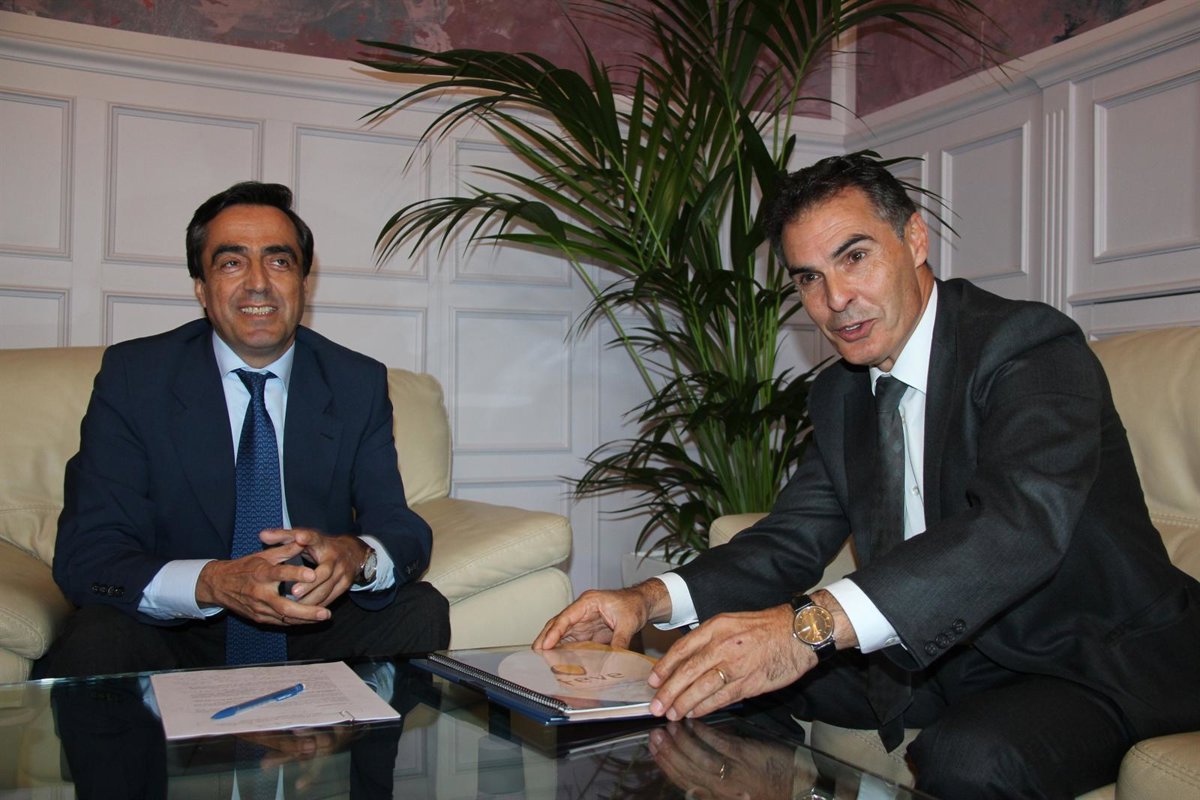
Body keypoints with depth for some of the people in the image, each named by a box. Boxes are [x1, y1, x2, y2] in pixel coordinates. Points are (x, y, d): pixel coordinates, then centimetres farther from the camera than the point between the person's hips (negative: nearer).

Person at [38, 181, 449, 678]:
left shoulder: (359, 383, 0)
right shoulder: (132, 376, -6)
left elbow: (402, 529, -4)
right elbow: (84, 556, -13)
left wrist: (355, 555, -30)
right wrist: (213, 582, -34)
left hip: (313, 632, 3)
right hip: (175, 635, -2)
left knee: (420, 611, -22)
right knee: (96, 641, -32)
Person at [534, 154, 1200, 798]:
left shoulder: (1032, 347, -19)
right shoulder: (839, 395, 6)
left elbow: (1022, 521, -36)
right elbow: (793, 541, 5)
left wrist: (814, 624, -50)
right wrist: (651, 600, -14)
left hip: (1103, 664, -6)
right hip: (942, 652, 6)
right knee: (732, 680, -5)